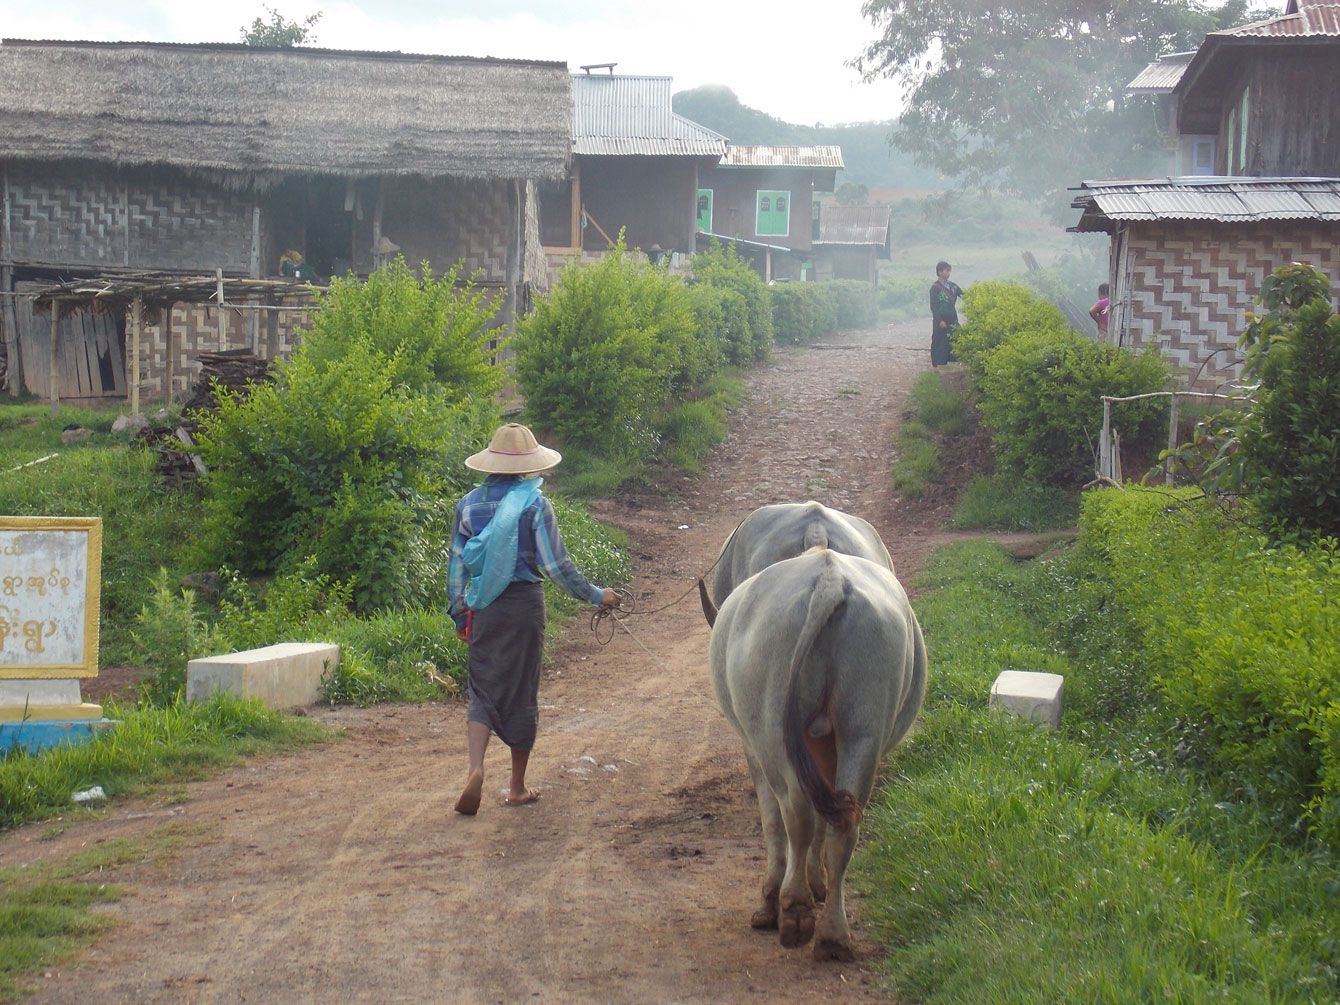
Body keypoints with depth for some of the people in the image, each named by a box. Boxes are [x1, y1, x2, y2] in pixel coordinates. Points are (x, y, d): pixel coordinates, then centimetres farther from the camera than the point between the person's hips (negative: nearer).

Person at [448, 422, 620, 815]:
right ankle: (517, 788, 17)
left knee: (483, 689, 9)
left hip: (481, 607, 3)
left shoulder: (469, 503, 2)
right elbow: (556, 565, -10)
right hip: (523, 605, -3)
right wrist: (595, 595, 3)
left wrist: (460, 615, 15)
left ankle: (476, 770, -16)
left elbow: (456, 565, 6)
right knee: (521, 693, 9)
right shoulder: (534, 504, -9)